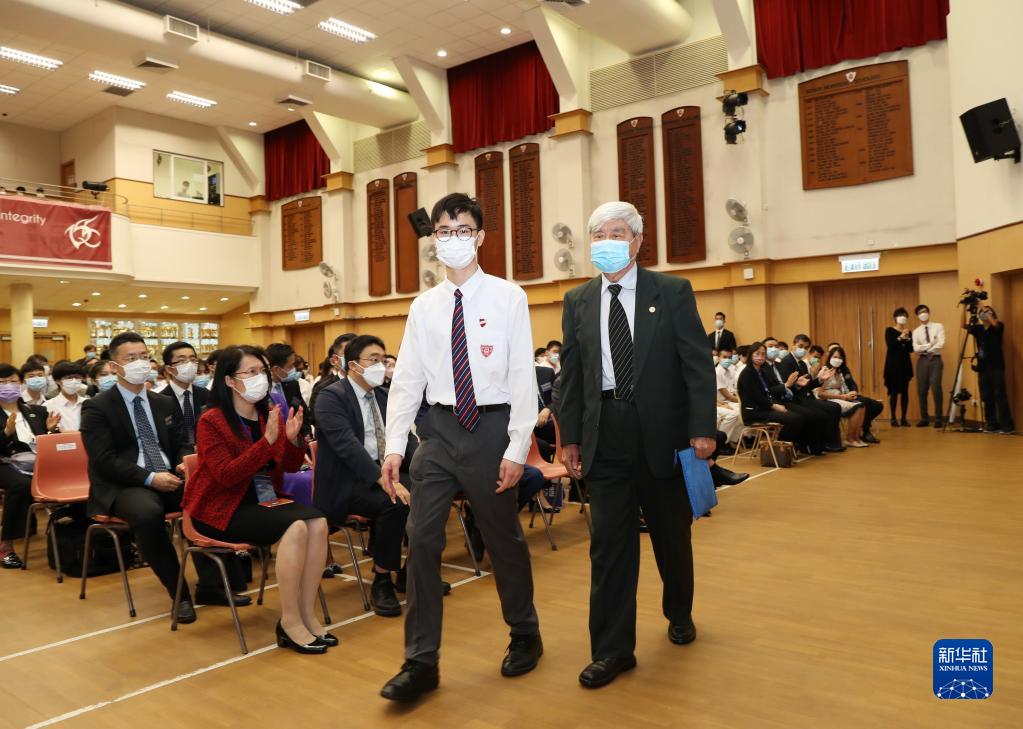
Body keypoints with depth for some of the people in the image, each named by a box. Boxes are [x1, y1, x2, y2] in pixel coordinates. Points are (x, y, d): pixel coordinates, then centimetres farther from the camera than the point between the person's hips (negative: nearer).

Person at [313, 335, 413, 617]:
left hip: (383, 472, 7)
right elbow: (347, 444, -24)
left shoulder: (383, 396, 14)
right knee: (395, 503, -31)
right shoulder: (331, 396, -10)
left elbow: (404, 437, 8)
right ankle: (382, 581, -12)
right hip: (346, 481, -7)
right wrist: (384, 480, -35)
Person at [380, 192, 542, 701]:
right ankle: (421, 661, 14)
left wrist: (517, 448, -13)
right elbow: (407, 379, 5)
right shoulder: (424, 306, 6)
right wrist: (394, 446, -3)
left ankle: (524, 636, 36)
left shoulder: (508, 297, -4)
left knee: (504, 539, 12)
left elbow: (523, 376, -7)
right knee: (421, 540, 0)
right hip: (439, 429, 3)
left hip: (490, 428, -3)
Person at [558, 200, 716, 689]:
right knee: (609, 541, 3)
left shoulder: (672, 292, -1)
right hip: (605, 433, 1)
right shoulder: (578, 301, 7)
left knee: (672, 533, 16)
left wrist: (702, 428, -10)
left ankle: (679, 613, 43)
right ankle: (613, 649, 15)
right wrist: (569, 437, 4)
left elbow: (698, 364, -4)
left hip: (662, 429, -1)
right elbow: (571, 374, 7)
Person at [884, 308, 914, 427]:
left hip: (905, 364, 4)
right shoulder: (889, 331, 1)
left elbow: (911, 349, 3)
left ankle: (904, 418, 6)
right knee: (894, 391, -7)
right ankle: (893, 418, -2)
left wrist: (907, 338, -10)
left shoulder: (908, 332, 12)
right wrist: (900, 337, -16)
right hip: (893, 364, -4)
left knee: (905, 391, 2)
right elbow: (890, 346, -12)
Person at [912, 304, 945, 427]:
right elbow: (915, 348, -3)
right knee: (922, 391, 3)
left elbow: (941, 344, -9)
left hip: (935, 359, -3)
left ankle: (938, 419, -3)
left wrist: (925, 348, -4)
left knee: (936, 389, -10)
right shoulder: (916, 331, 10)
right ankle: (924, 418, 12)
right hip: (922, 361, 3)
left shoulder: (938, 327, 3)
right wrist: (930, 345, -10)